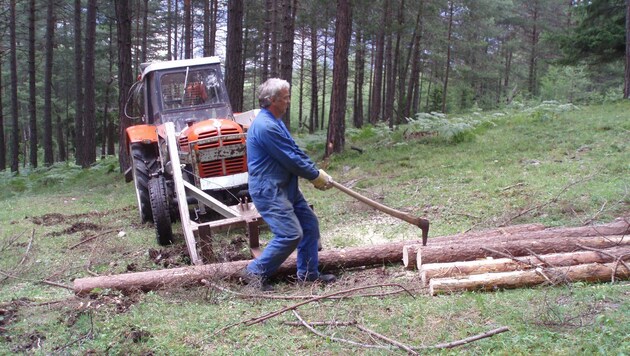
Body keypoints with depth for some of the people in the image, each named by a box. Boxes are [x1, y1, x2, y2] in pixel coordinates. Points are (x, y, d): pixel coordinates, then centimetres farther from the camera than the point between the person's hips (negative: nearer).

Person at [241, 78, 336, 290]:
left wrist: (316, 172, 5)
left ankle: (308, 273, 22)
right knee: (291, 234, -13)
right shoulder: (266, 126, -22)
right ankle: (255, 272, -1)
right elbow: (291, 159, -19)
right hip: (268, 189, -11)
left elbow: (295, 151, 16)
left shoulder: (275, 122, 13)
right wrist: (316, 176, -7)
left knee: (310, 223, 11)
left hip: (285, 187, 11)